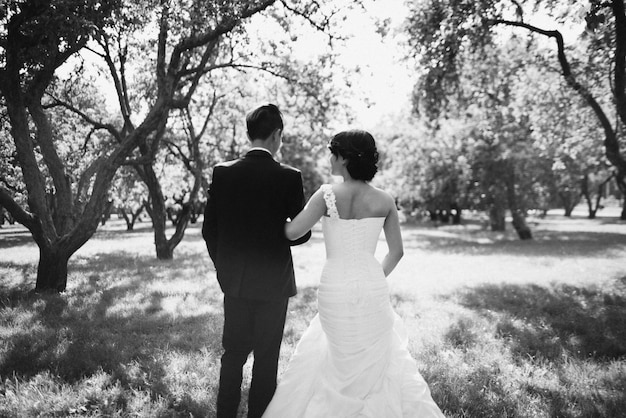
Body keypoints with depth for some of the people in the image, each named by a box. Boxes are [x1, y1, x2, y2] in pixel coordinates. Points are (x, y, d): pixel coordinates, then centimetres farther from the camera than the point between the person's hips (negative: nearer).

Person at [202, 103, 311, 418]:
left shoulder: (222, 172, -5)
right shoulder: (289, 177, -13)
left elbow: (209, 229, -1)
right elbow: (302, 233, -8)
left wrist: (222, 265, 13)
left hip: (234, 280, 3)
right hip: (273, 281, -3)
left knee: (233, 353, 17)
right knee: (266, 357, 11)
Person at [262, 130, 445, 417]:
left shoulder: (327, 195, -13)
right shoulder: (385, 200, -3)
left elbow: (292, 232, -17)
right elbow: (396, 251, 4)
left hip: (335, 290, -1)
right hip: (372, 288, 2)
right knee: (382, 361, 22)